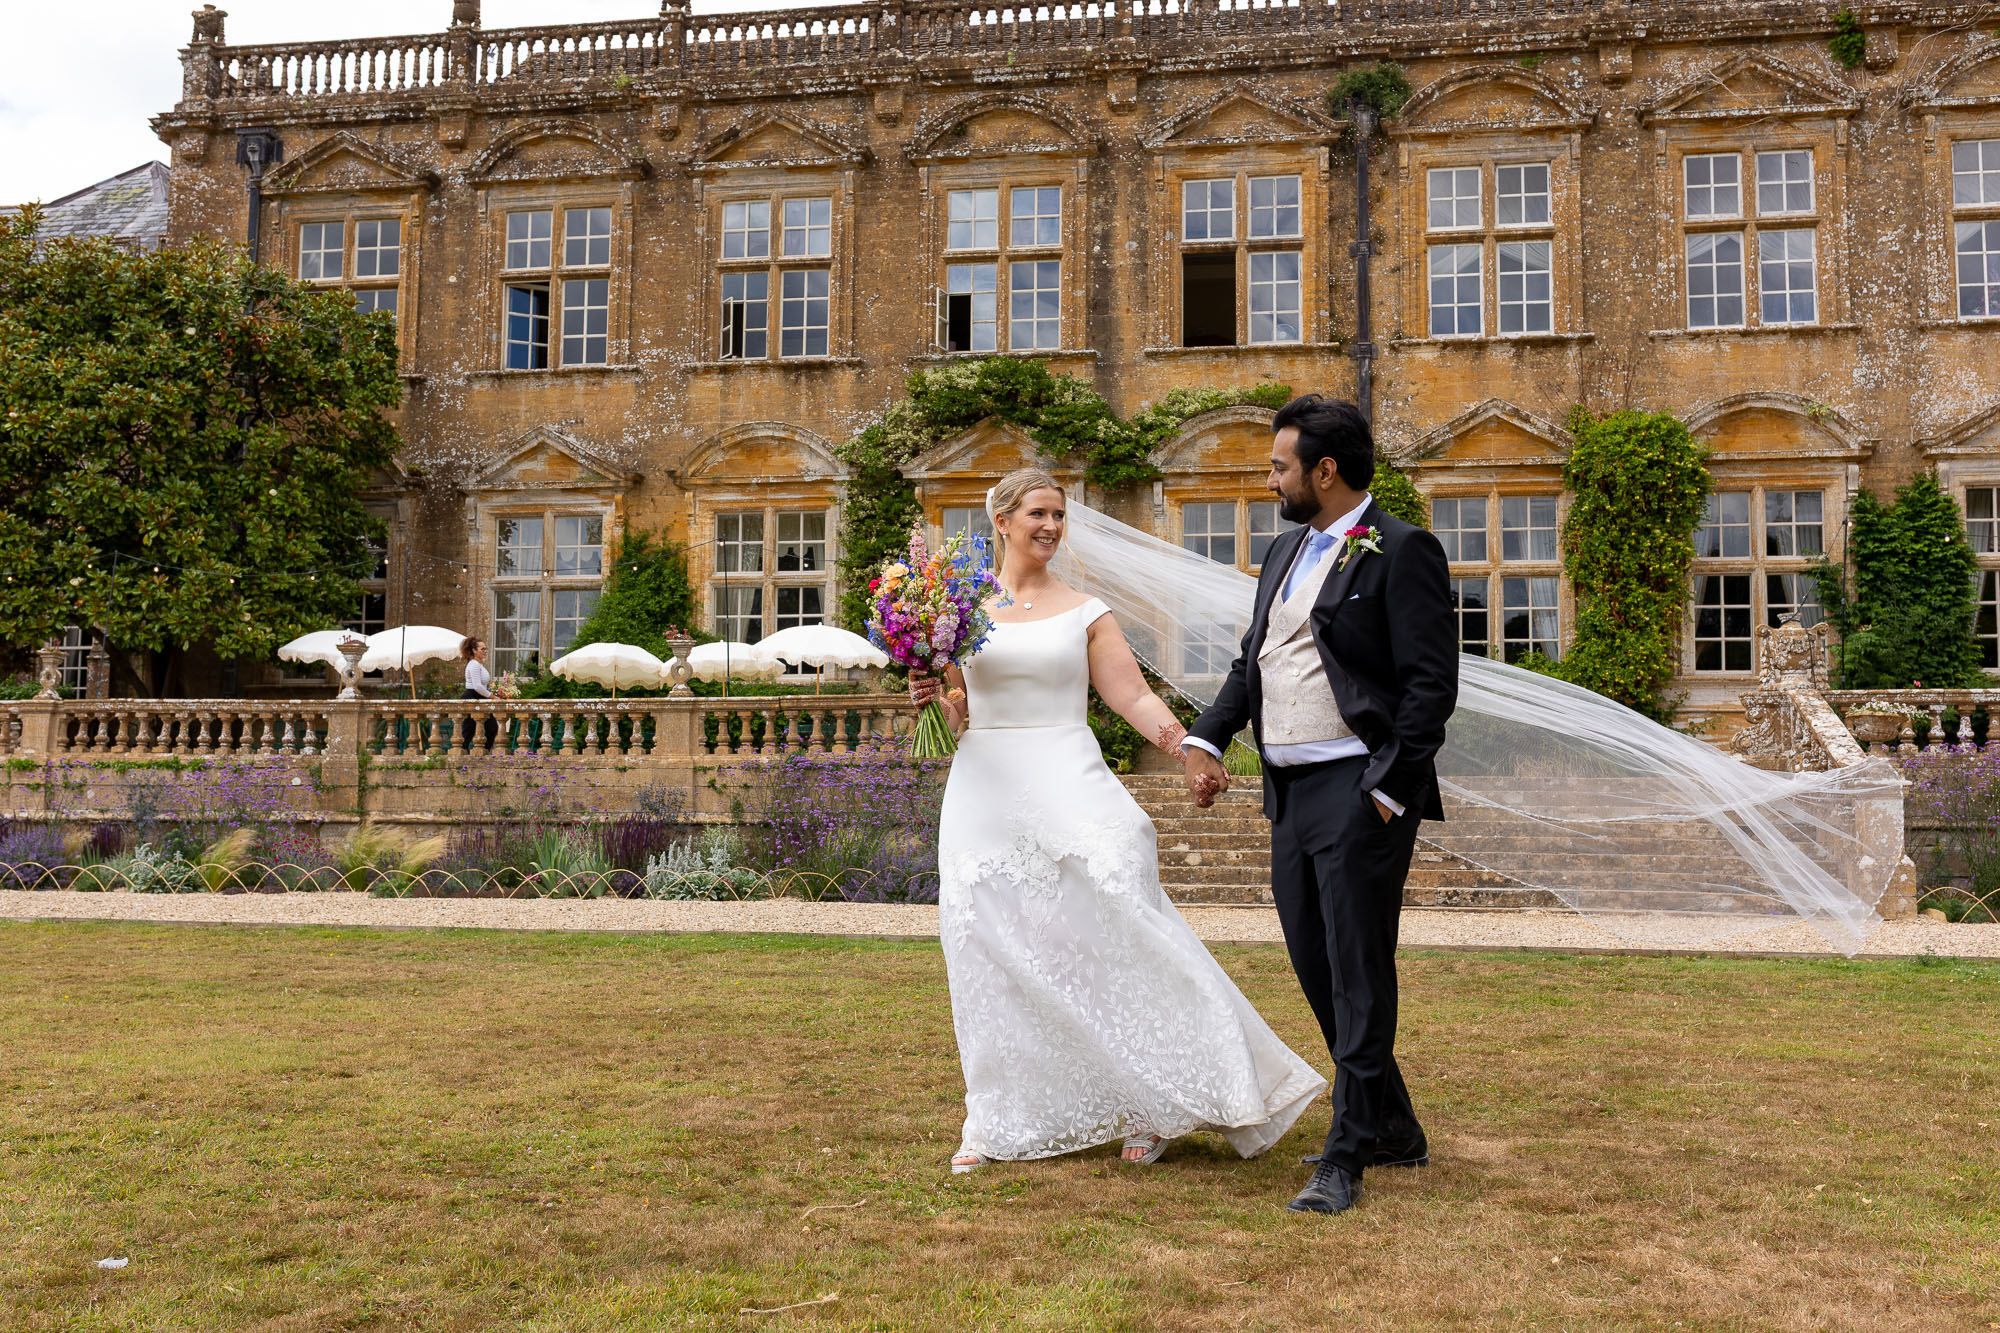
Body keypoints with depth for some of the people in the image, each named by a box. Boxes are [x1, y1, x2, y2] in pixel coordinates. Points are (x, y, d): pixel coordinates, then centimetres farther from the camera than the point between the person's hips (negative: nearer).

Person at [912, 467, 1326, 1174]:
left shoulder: (1083, 613, 6)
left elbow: (1134, 697, 0)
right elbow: (957, 715, 14)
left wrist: (1190, 752, -15)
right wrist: (937, 697, -8)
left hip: (1067, 790, -2)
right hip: (985, 793, 2)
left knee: (1109, 934, -9)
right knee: (992, 952, 3)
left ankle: (1150, 1106, 4)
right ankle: (1000, 1120, 15)